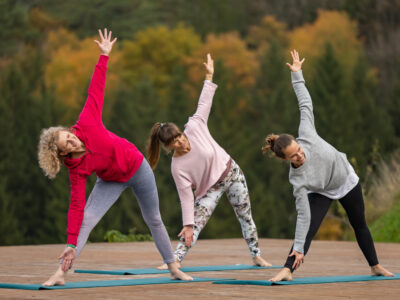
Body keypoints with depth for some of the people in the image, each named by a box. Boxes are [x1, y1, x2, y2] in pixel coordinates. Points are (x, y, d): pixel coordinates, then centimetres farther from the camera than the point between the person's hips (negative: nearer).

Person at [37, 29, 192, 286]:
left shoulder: (86, 124, -25)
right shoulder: (76, 169, -24)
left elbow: (96, 90, -21)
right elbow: (76, 205, -26)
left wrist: (104, 55, -22)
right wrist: (71, 244, -32)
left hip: (137, 167, 1)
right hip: (112, 181, -1)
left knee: (154, 220, 15)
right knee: (86, 219, -20)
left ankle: (173, 267, 30)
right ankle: (61, 273, -22)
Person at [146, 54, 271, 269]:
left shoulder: (194, 128, -21)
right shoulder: (177, 167, -23)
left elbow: (204, 103, -11)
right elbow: (186, 197, -21)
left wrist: (209, 77, -12)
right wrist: (187, 224, -22)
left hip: (231, 172, 3)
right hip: (211, 187, -3)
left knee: (245, 215, 12)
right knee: (195, 224, -17)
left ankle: (256, 256, 25)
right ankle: (176, 260, -21)